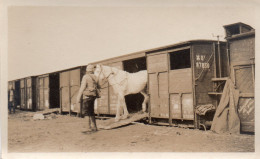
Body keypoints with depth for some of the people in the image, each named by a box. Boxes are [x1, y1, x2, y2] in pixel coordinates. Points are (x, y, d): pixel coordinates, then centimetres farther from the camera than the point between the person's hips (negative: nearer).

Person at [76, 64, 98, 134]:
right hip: (93, 96, 8)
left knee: (86, 112, -7)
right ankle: (94, 127, 17)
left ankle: (89, 129, -11)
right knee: (91, 112, 15)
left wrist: (78, 98, -11)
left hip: (87, 96, -8)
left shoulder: (85, 77, -9)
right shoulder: (95, 77, 11)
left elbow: (82, 88, -14)